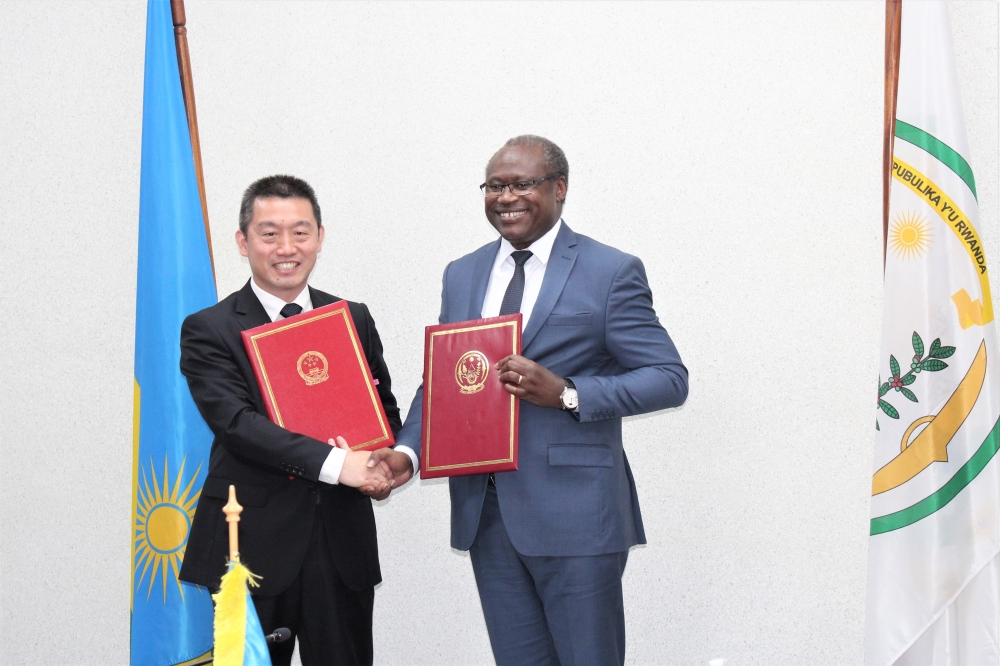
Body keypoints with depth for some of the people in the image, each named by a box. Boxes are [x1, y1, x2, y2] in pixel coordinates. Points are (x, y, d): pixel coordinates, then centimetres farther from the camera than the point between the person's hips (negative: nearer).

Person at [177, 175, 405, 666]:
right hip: (252, 547, -3)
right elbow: (235, 421, -15)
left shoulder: (353, 319, 11)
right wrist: (332, 463, -24)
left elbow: (385, 412, 17)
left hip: (343, 546, 3)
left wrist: (382, 466, -6)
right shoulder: (209, 330, -2)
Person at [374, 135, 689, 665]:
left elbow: (670, 378, -7)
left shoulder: (611, 273, -3)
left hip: (573, 514, -5)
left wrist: (567, 393, -20)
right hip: (484, 511, 5)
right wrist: (408, 449, -3)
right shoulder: (461, 275, 14)